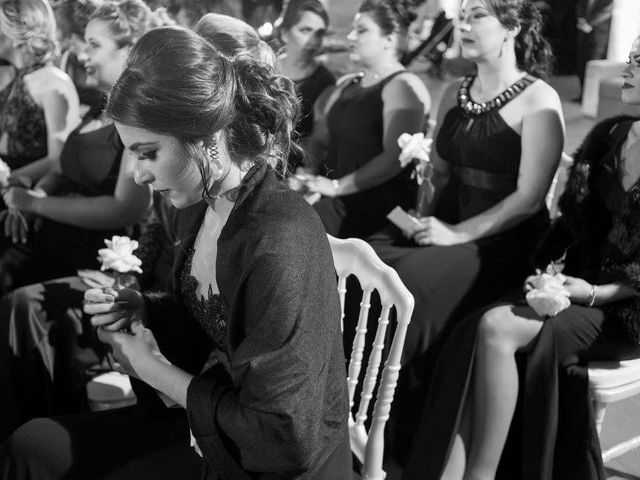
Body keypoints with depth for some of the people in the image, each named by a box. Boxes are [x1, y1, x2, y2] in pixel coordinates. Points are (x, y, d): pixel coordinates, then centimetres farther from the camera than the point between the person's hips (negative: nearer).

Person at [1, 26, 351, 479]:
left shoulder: (280, 245, -30)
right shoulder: (199, 207, -4)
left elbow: (284, 438, -27)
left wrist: (154, 369, -17)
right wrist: (139, 310, -7)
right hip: (210, 424, 8)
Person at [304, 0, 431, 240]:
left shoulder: (402, 86, -8)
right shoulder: (347, 85, 20)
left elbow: (394, 158, -19)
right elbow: (318, 139, 18)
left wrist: (337, 185, -17)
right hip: (336, 200, 8)